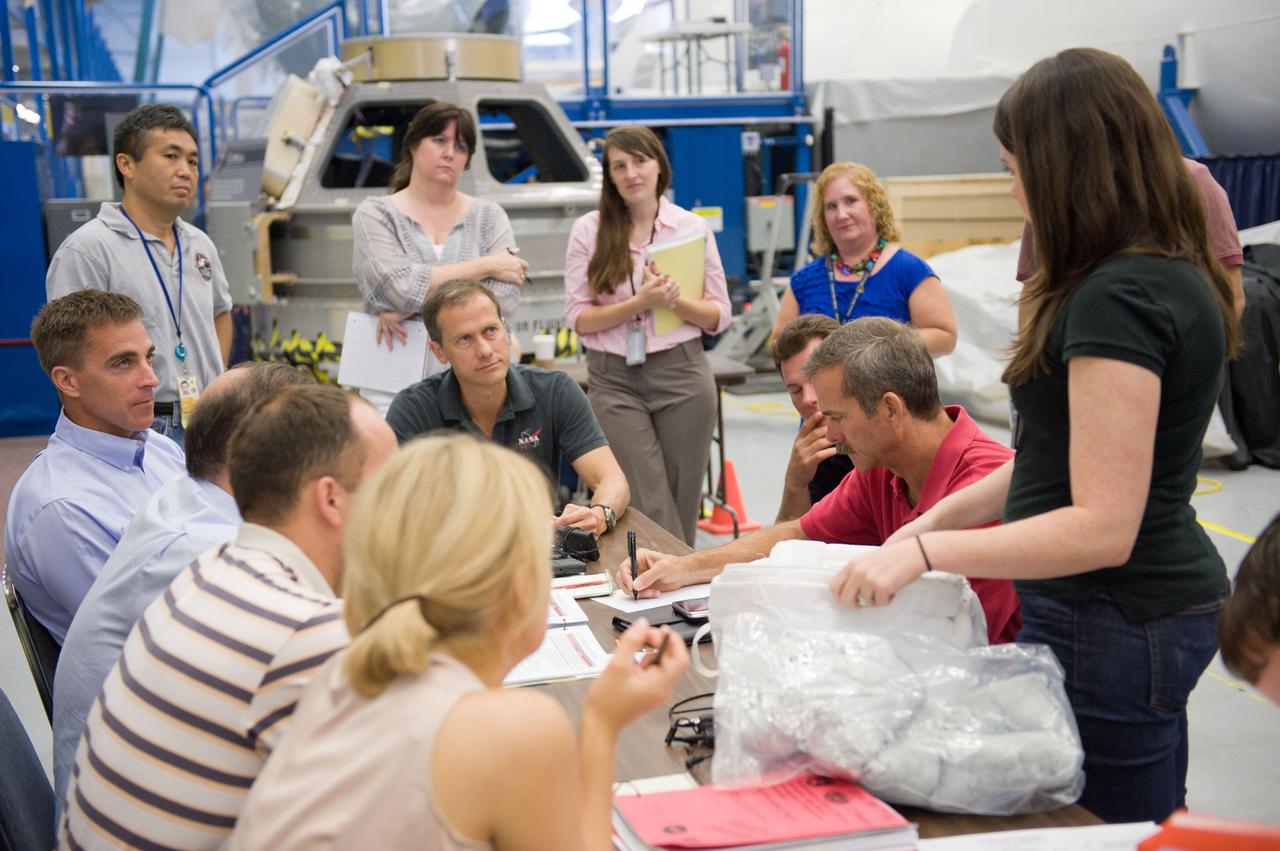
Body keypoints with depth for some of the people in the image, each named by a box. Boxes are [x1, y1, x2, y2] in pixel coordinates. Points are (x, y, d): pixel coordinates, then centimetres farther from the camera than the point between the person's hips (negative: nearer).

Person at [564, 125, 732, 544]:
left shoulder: (693, 227, 5)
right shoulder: (588, 231, 3)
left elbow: (719, 316, 5)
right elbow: (578, 318, -2)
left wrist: (675, 301, -14)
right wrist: (639, 303, -15)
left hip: (682, 374, 1)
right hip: (614, 380, -1)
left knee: (681, 506, 7)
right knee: (651, 510, -7)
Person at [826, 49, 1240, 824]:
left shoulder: (1118, 300, -23)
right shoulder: (1169, 274, 9)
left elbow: (1101, 525, -26)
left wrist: (927, 551, -28)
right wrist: (940, 515, 13)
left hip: (1110, 626, -10)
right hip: (1167, 602, 10)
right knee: (1153, 823, 23)